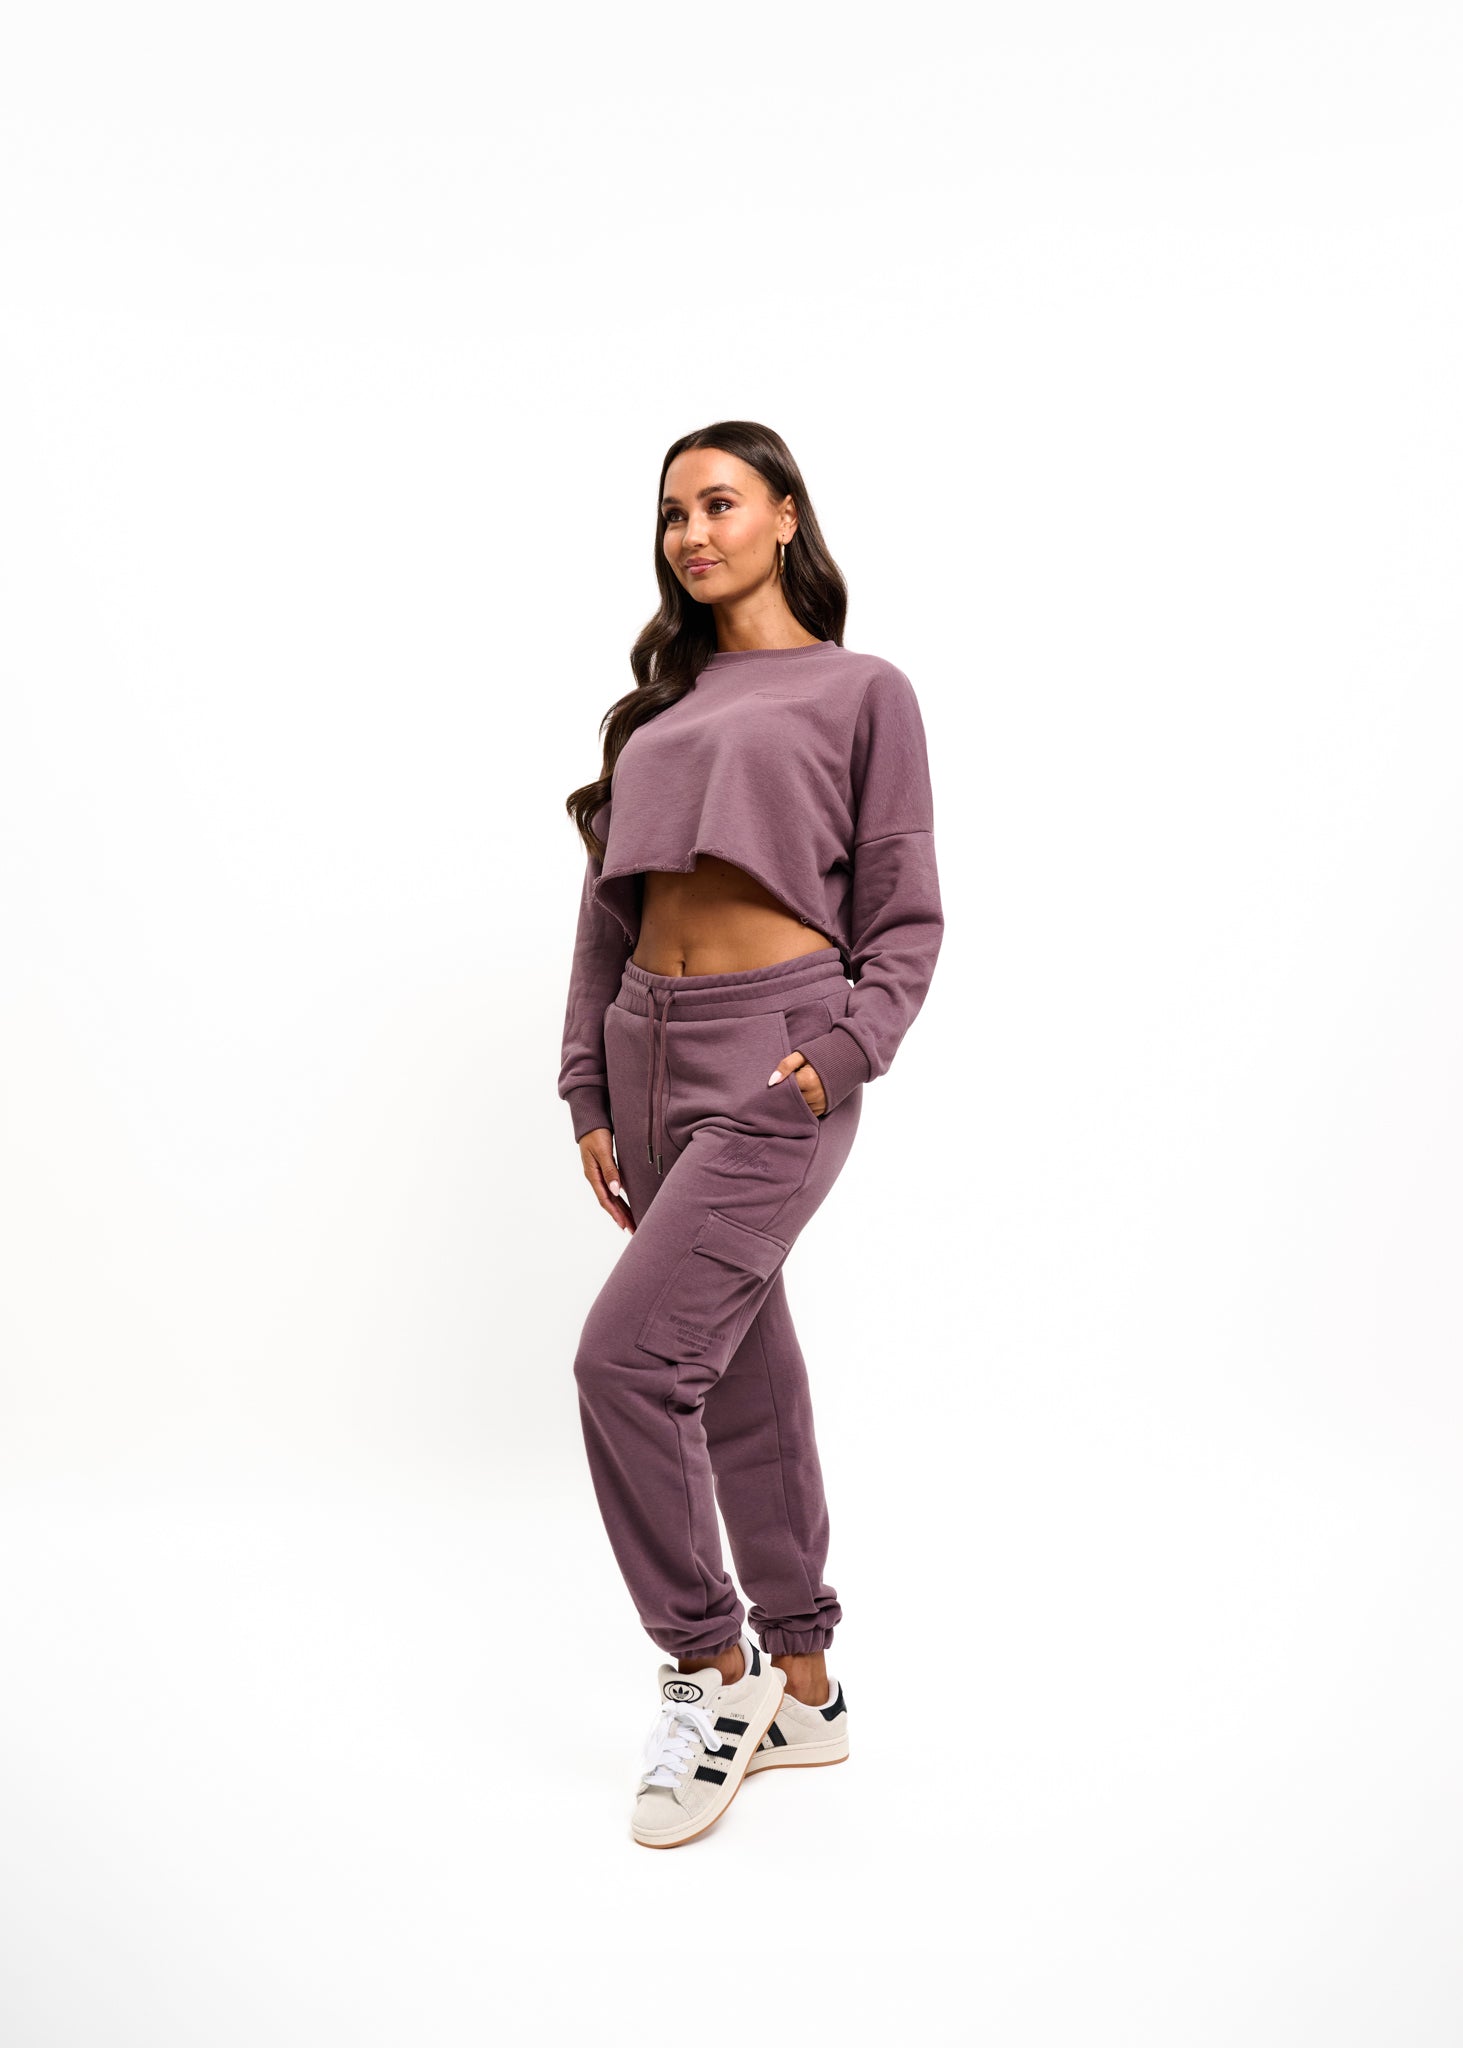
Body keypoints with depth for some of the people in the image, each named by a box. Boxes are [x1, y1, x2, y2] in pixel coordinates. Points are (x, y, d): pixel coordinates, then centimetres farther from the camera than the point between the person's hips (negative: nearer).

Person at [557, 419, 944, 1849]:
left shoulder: (862, 691, 3)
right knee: (744, 1375, 11)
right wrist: (589, 1096, 9)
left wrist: (841, 1053, -15)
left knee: (627, 1354, -16)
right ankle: (800, 1690, 25)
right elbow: (607, 905, 15)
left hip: (774, 1056, -6)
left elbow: (905, 915, 0)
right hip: (650, 1047, 6)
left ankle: (709, 1665, 5)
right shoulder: (659, 705, 17)